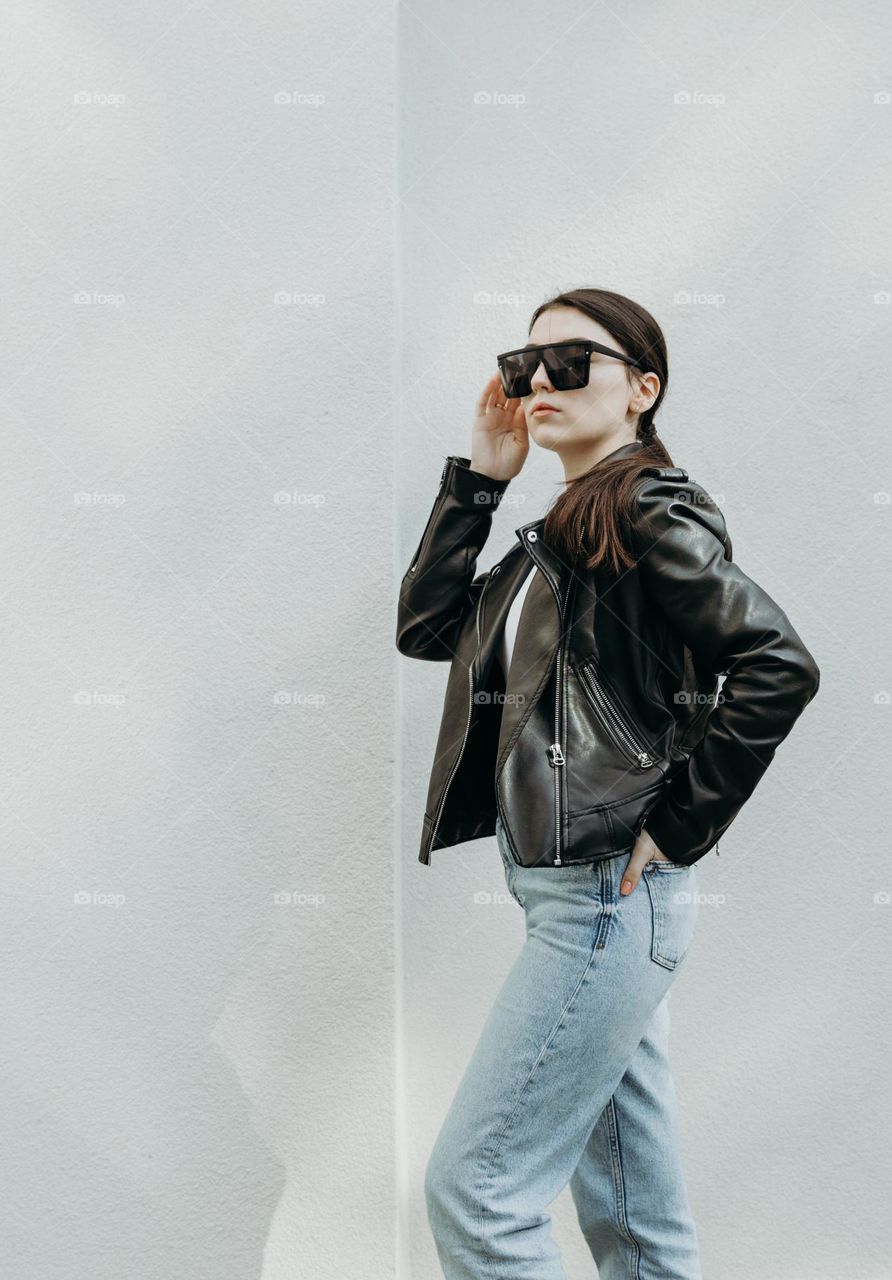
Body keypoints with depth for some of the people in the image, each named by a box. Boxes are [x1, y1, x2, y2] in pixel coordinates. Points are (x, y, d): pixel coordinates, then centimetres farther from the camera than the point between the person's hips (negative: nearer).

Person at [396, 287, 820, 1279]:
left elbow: (779, 664, -21)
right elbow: (426, 626, 13)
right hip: (584, 897, 9)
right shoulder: (562, 531, 15)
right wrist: (479, 476, 8)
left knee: (471, 1189, -3)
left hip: (605, 897, -9)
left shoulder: (650, 510, -11)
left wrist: (680, 823, -16)